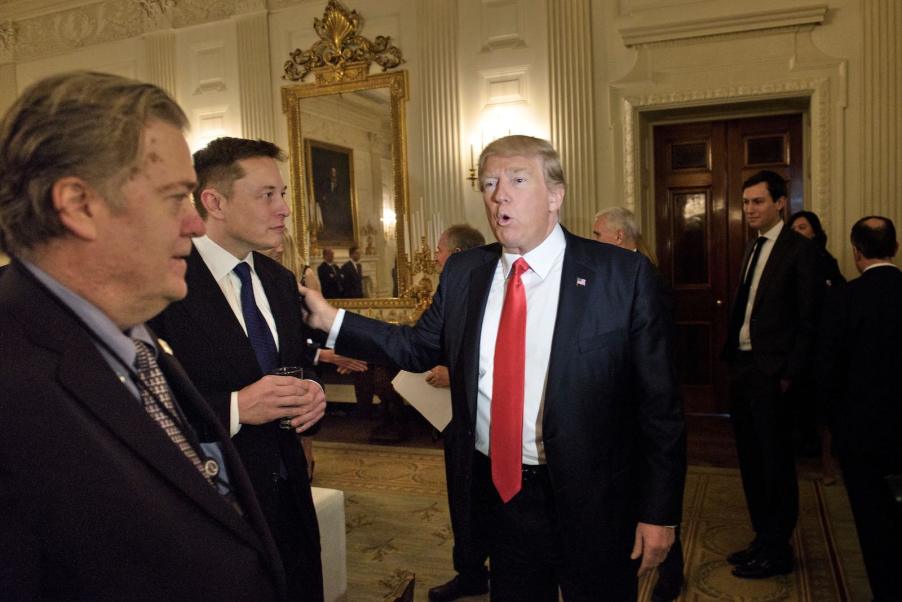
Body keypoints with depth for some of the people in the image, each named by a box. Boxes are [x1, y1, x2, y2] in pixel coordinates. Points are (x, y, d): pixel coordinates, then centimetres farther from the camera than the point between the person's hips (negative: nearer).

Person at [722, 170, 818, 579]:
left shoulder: (799, 249, -10)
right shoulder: (752, 248, 14)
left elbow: (807, 320, -13)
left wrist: (790, 373, -15)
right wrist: (731, 355, 9)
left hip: (771, 373, -8)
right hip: (742, 366, 8)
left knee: (776, 464, 4)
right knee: (751, 461, 16)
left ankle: (777, 552, 18)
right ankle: (763, 540, 30)